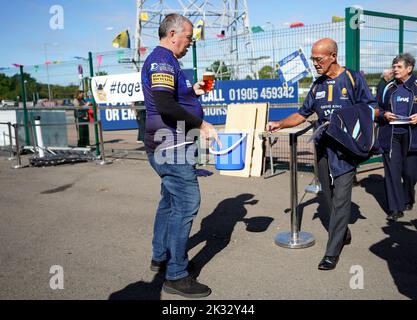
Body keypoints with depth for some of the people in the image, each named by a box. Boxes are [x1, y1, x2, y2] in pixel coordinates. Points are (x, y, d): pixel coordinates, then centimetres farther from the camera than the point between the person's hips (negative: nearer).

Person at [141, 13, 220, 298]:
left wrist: (193, 92, 13)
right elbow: (165, 105, -28)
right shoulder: (162, 60, -15)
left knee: (170, 201, 18)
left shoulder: (165, 60, 19)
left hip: (169, 147, 11)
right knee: (187, 203, -8)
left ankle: (160, 257, 32)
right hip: (172, 147, -11)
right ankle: (176, 276, 1)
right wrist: (201, 124, -21)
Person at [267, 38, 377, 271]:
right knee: (329, 197, 12)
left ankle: (332, 252, 1)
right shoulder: (318, 85, 13)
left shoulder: (353, 79, -3)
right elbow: (303, 114, 16)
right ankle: (344, 234, 33)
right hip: (323, 147, 6)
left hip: (346, 149, -5)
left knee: (341, 200, -6)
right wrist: (280, 124, 2)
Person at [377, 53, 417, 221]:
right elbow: (379, 109, 16)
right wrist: (384, 115, -5)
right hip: (391, 136, 2)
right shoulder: (389, 88, 9)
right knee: (392, 171, -4)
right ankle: (396, 208, 2)